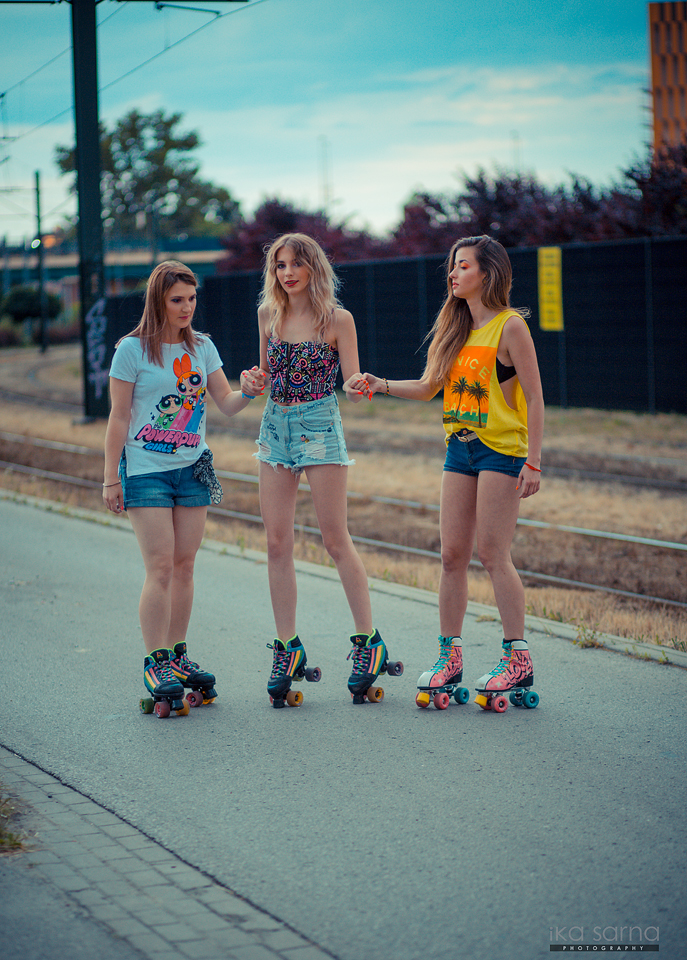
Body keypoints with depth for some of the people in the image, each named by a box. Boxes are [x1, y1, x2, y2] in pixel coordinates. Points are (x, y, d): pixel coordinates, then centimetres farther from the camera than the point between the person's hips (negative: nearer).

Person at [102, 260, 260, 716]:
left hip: (193, 468, 5)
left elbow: (226, 403, 7)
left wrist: (247, 392, -16)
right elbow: (118, 417, -4)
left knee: (184, 566, 6)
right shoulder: (133, 349, -6)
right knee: (161, 567, -10)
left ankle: (177, 655, 16)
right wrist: (111, 477, -6)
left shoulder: (202, 347, 8)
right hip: (145, 469, -5)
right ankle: (155, 664, -5)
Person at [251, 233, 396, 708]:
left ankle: (369, 640, 3)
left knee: (336, 539, -5)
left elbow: (353, 387, -5)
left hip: (320, 427, -5)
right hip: (276, 427, 5)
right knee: (278, 543, 2)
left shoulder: (338, 319, -5)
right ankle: (288, 647, 8)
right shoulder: (269, 315, 9)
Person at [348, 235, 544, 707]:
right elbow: (428, 387, 16)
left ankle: (520, 659, -3)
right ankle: (450, 657, 11)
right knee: (452, 555, 5)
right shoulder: (456, 328, 13)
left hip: (502, 449, -7)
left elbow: (534, 397, -10)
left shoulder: (510, 326, -9)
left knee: (493, 553, -9)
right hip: (460, 449, 7)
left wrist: (533, 461, -15)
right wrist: (380, 385, 1)